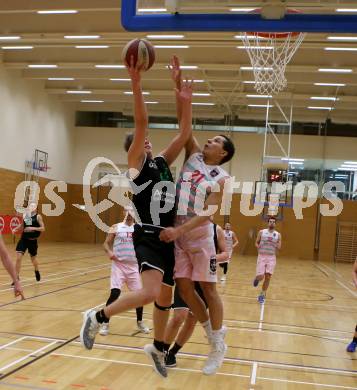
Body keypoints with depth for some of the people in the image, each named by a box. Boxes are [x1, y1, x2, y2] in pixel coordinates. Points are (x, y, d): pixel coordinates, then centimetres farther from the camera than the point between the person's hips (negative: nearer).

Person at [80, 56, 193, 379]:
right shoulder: (135, 166, -4)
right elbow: (141, 123, -16)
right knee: (150, 293, -26)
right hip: (147, 237, -7)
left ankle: (157, 348, 35)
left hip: (167, 238, 7)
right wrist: (136, 84, -23)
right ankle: (97, 317, -5)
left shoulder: (163, 163, 14)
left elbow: (185, 134, 10)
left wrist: (185, 102, 0)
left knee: (165, 297, 15)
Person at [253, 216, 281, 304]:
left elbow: (279, 247, 2)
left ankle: (262, 294, 13)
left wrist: (273, 242, -16)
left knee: (268, 277, -4)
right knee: (261, 276, -10)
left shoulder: (278, 234, 5)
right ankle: (257, 278, 29)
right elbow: (256, 242, 9)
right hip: (262, 256, -1)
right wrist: (258, 246, -14)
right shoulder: (261, 232, 2)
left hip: (271, 257, 1)